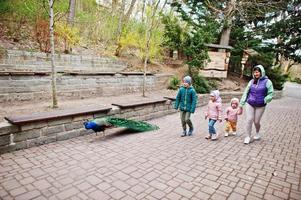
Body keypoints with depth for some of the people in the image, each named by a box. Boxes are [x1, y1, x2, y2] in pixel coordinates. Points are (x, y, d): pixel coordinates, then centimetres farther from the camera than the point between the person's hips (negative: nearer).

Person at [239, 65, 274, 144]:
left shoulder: (267, 82, -6)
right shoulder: (251, 81, 3)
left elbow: (270, 94, -5)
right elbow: (246, 93, 6)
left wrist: (264, 101, -20)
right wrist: (241, 103, 5)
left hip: (260, 106, -2)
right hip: (250, 104, 2)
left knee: (256, 121, 7)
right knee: (249, 120, -2)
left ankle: (258, 133, 37)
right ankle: (248, 136, 11)